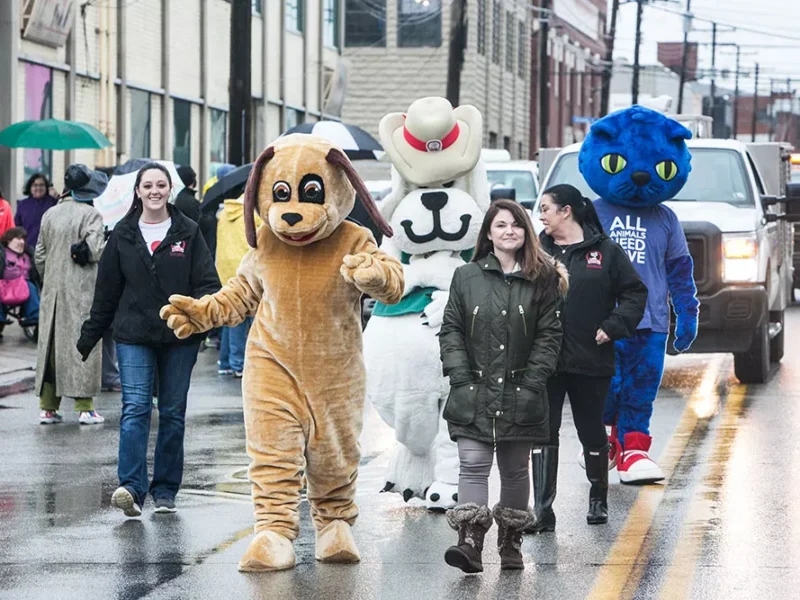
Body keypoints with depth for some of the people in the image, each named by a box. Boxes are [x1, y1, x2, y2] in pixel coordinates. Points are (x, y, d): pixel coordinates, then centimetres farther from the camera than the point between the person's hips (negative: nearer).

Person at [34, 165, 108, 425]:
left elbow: (39, 255, 12)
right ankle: (84, 406, -2)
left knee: (50, 344, 8)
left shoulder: (50, 215, 9)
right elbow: (94, 251, -18)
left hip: (53, 288, 5)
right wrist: (109, 244, 2)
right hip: (81, 290, -5)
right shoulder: (91, 215, -10)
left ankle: (47, 406, 9)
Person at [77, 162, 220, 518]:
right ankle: (131, 488, -20)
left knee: (173, 413, 6)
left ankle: (165, 491, 15)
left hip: (179, 338, 0)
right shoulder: (123, 235, 6)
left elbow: (207, 282, 0)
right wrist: (89, 337, 12)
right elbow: (107, 290, 11)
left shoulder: (188, 233, 3)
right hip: (134, 337, 0)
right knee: (135, 409, -12)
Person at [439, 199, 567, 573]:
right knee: (473, 465, -11)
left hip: (519, 396, 0)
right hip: (473, 394, 0)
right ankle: (470, 541, -19)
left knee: (514, 470, 10)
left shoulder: (542, 279, 3)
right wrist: (461, 377, -6)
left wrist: (532, 382, -8)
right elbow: (451, 330, 5)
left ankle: (511, 543, 21)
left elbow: (549, 335, 0)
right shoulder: (466, 277, 6)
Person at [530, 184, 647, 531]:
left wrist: (613, 327, -7)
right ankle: (542, 510, -5)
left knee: (593, 433, 11)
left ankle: (598, 500, 29)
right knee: (543, 433, -5)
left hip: (591, 360, -1)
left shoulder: (605, 251, 0)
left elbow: (635, 292, 3)